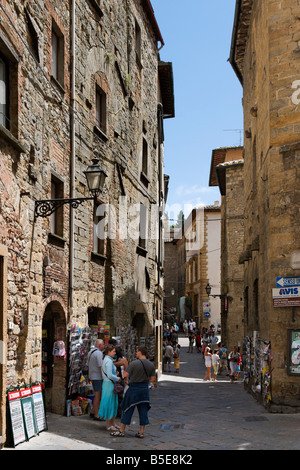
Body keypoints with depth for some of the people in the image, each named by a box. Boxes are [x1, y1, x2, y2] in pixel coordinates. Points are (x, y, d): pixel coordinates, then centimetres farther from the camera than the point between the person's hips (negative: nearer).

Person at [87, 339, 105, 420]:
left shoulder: (90, 352, 14)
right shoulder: (99, 353, -16)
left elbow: (88, 365, 19)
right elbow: (100, 367, -20)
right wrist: (104, 377, -17)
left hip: (92, 376, 9)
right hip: (98, 377, -9)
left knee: (98, 395, 17)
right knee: (98, 396, -4)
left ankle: (92, 412, 19)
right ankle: (96, 415, 0)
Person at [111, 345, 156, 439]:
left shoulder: (134, 363, -16)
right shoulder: (151, 365, 1)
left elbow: (125, 375, -12)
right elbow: (153, 379, 6)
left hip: (134, 389, -5)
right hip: (145, 388, 5)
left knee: (128, 410, 5)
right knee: (143, 411, 10)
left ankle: (121, 431, 12)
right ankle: (141, 432, 12)